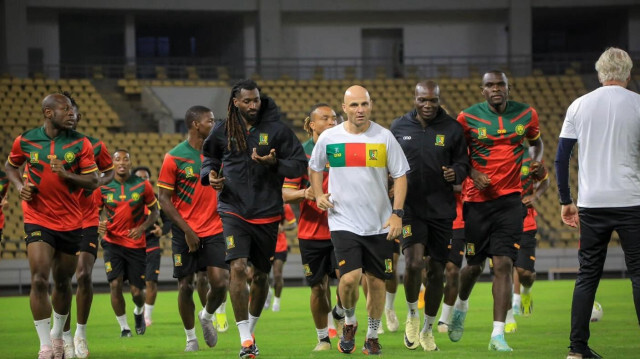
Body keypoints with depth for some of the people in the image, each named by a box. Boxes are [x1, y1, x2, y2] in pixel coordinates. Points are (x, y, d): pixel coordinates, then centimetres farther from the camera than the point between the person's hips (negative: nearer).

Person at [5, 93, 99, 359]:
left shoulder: (81, 143, -3)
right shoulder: (25, 141, -3)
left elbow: (93, 182, -3)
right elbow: (10, 166, 17)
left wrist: (66, 174, -20)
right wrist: (20, 187, -3)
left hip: (71, 223, 2)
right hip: (38, 220, -2)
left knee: (63, 283, 13)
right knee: (39, 280, -16)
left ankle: (57, 336, 35)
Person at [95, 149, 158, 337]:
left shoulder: (142, 186, -4)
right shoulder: (103, 187, -3)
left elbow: (154, 211, 6)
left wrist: (142, 228, -11)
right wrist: (98, 224, -14)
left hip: (136, 243, 0)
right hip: (112, 242, 0)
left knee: (137, 291, 1)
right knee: (115, 284, -14)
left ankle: (139, 312, 38)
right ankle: (124, 327, 3)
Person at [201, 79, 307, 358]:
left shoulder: (277, 129, -4)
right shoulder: (222, 130, 1)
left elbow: (300, 165, -2)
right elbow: (210, 157, 19)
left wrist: (274, 163, -20)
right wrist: (209, 174, -3)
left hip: (267, 214, 1)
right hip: (233, 210, -1)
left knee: (261, 275, 12)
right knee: (238, 267, -18)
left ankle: (250, 329, 35)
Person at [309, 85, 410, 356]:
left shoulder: (384, 137, -3)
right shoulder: (328, 138, -1)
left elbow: (400, 176, 1)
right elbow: (315, 167, 18)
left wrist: (397, 213, -8)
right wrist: (318, 195, 2)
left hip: (379, 224, 1)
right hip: (343, 221, -1)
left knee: (376, 282, 6)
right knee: (350, 277, -17)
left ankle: (372, 337, 24)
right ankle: (349, 323, 12)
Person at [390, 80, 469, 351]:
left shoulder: (452, 129, 1)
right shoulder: (399, 127, 3)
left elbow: (463, 164, 7)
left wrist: (456, 172, -14)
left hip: (441, 210, 1)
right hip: (410, 208, -1)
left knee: (437, 271, 7)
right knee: (414, 263, -20)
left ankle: (427, 330, 24)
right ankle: (412, 314, 8)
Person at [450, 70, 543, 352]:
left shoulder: (526, 115, 2)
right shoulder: (468, 118, -5)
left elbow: (535, 141, 23)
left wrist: (536, 160, 5)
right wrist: (472, 172, -10)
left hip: (509, 200, 1)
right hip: (477, 199, -1)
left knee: (503, 264, -10)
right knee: (474, 265, 8)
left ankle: (498, 334, -10)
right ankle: (461, 305, 42)